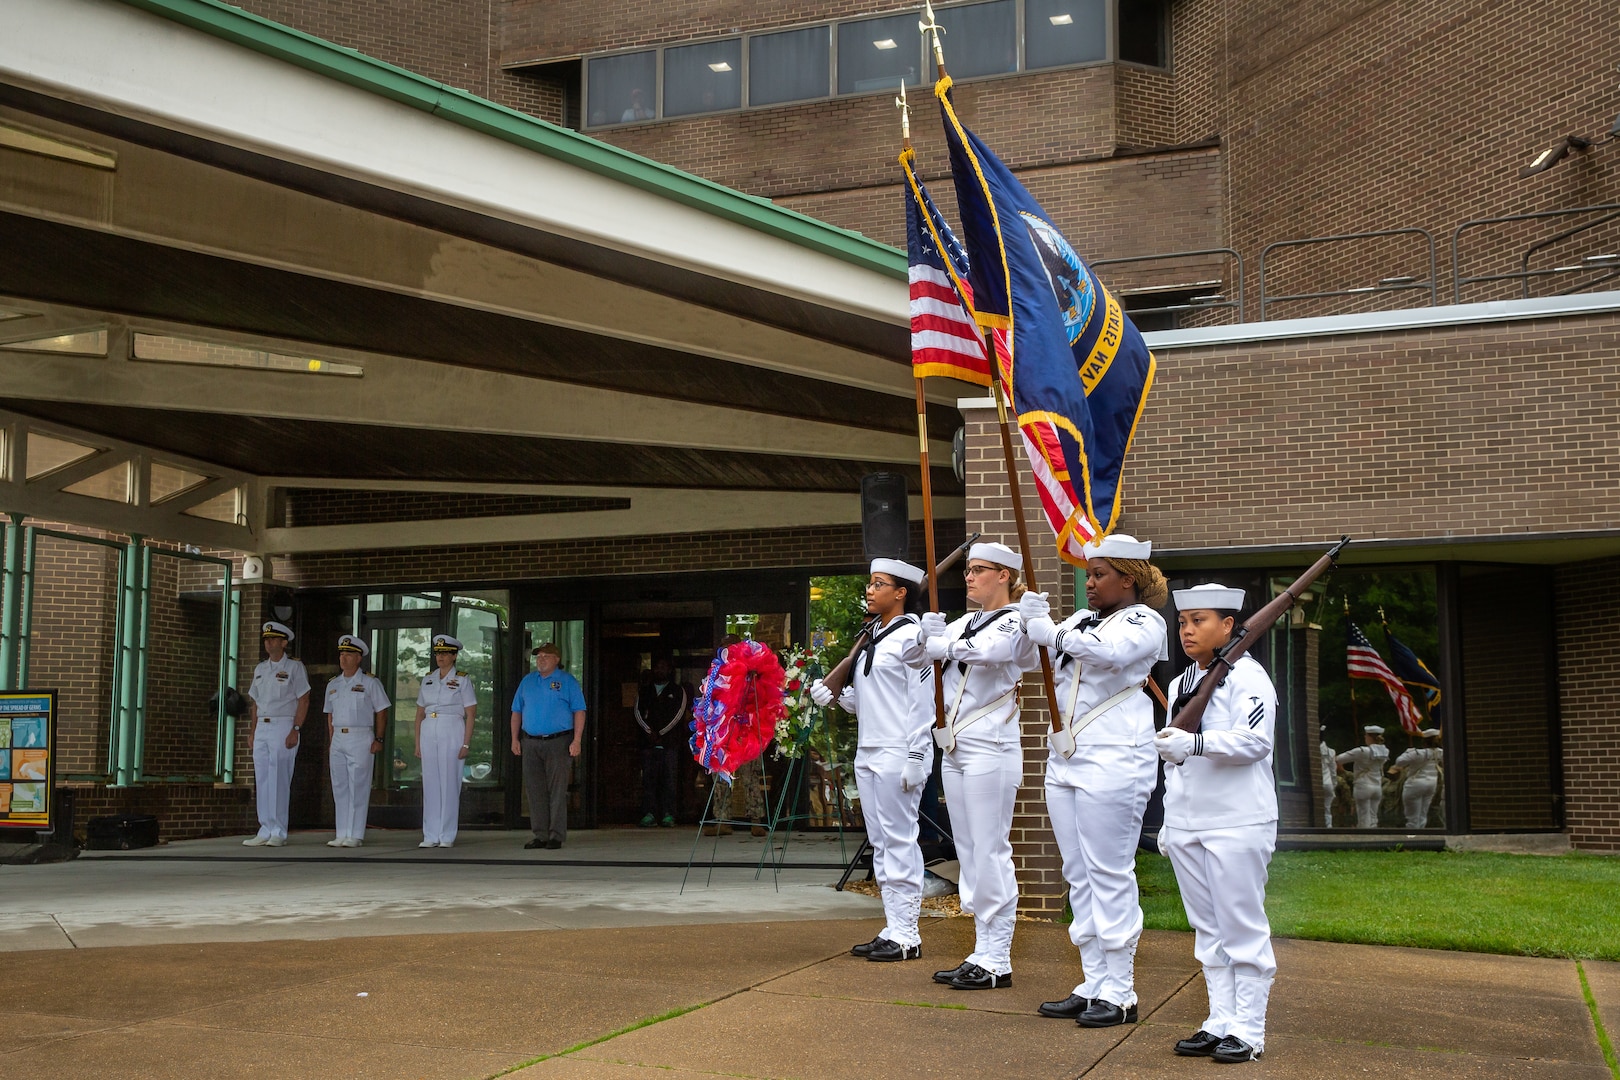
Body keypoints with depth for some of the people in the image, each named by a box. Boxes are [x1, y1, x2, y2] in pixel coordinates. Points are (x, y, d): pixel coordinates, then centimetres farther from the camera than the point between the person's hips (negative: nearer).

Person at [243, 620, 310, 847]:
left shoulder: (294, 667, -2)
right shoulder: (260, 669, 17)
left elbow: (303, 701, -7)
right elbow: (255, 702, 20)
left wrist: (295, 730, -15)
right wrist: (254, 732, 11)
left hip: (283, 727, -6)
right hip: (262, 728, 6)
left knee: (279, 781, -8)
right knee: (262, 781, 5)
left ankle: (278, 833, -5)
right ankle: (265, 831, 9)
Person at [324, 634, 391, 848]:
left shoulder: (370, 683, 0)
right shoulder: (333, 685, 15)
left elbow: (382, 712, -1)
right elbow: (330, 716, 18)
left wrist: (378, 739, -8)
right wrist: (331, 742, 11)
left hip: (361, 739, -5)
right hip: (338, 740, 5)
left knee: (358, 789, -6)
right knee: (339, 788, 5)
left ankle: (356, 835, -5)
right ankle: (342, 835, 9)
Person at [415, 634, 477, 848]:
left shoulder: (462, 680, 0)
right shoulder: (428, 680, 13)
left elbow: (471, 714, -4)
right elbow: (420, 712, 15)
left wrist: (466, 744, -10)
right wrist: (417, 742, 9)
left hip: (452, 733, -4)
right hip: (429, 732, 5)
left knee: (449, 784, -3)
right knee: (430, 784, 4)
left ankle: (447, 836, 2)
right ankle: (430, 836, 9)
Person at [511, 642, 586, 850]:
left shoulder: (567, 681, 2)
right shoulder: (527, 681, 15)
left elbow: (579, 712, -3)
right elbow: (516, 712, 17)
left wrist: (577, 741, -11)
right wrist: (515, 739, 8)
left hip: (558, 742, -5)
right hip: (530, 744, 5)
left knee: (557, 791, -5)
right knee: (535, 791, 5)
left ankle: (557, 836, 0)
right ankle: (540, 835, 12)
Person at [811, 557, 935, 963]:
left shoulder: (912, 636, -8)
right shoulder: (872, 637, 16)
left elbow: (922, 703, -13)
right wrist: (834, 695, 5)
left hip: (898, 755, -9)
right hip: (868, 754, 9)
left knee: (899, 841, -5)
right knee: (880, 842, 10)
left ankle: (906, 935, 1)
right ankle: (893, 929, 16)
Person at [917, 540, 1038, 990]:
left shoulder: (1015, 624, -7)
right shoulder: (965, 623, 16)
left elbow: (987, 650, -28)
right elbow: (919, 654, 8)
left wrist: (943, 645, -14)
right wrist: (929, 634, -12)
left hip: (990, 750, -8)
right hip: (955, 749, 8)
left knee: (990, 852, -6)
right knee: (969, 852, 10)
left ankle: (997, 961, 0)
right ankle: (982, 952, 16)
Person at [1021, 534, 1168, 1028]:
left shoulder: (1144, 621, -4)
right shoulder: (1081, 620, 18)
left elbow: (1110, 651, -25)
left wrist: (1051, 632, -25)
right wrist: (1030, 621, -11)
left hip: (1113, 763, -8)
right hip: (1065, 761, 8)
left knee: (1110, 875, -5)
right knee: (1079, 876, 10)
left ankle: (1119, 993, 2)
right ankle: (1093, 984, 18)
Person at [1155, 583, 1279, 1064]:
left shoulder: (1246, 676, -7)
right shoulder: (1180, 685, 17)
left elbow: (1256, 740, -21)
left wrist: (1195, 742, -32)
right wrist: (1169, 820, 22)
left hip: (1237, 825, -8)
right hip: (1187, 826, 8)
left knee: (1243, 929, -2)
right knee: (1207, 930, 11)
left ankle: (1248, 1032, 4)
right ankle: (1220, 1023, 17)